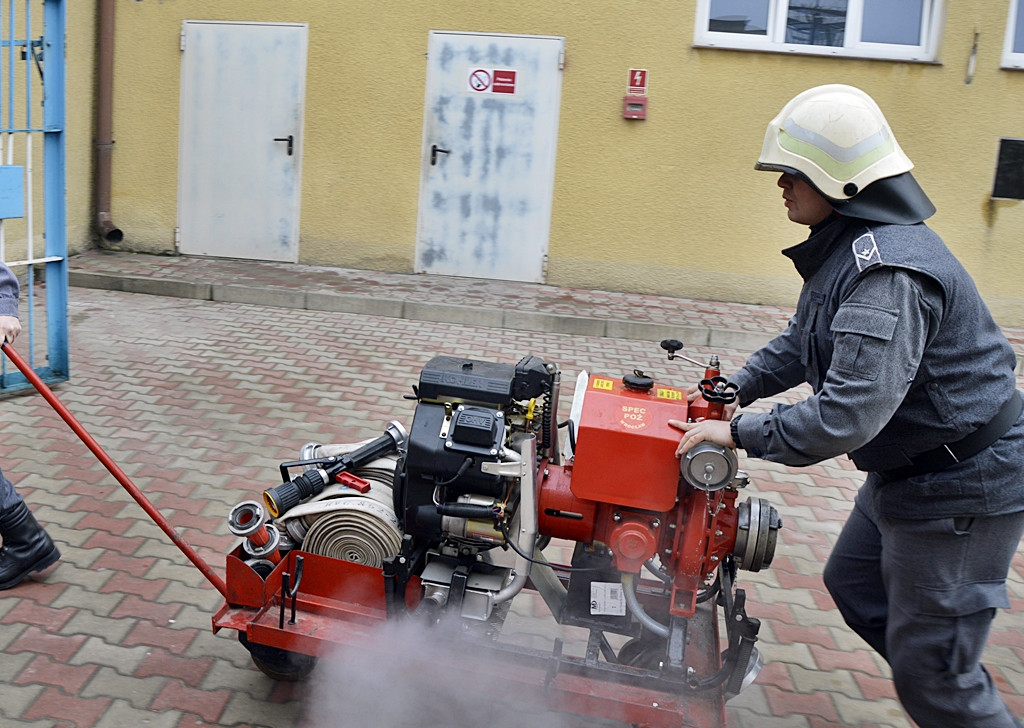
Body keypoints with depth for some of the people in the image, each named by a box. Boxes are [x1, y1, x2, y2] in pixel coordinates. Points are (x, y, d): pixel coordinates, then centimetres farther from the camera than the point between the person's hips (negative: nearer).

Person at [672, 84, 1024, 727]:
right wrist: (734, 390, 8)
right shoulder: (851, 246, 5)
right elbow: (803, 342, 18)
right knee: (854, 585, 25)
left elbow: (848, 415, -34)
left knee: (930, 672, 0)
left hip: (962, 489, -11)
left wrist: (741, 433, -23)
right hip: (908, 471, 11)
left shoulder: (889, 273, -30)